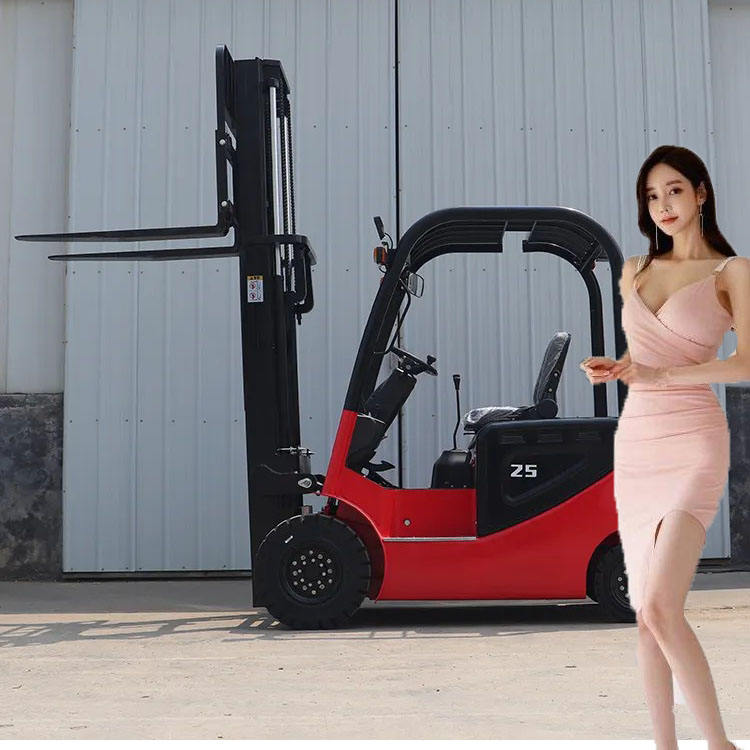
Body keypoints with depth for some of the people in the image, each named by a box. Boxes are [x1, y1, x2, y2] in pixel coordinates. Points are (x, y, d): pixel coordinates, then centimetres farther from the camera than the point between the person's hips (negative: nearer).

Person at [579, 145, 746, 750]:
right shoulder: (635, 270, 15)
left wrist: (660, 376, -17)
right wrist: (610, 369, 3)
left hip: (692, 444, -6)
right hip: (634, 443, 6)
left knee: (660, 606, -17)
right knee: (646, 613, 6)